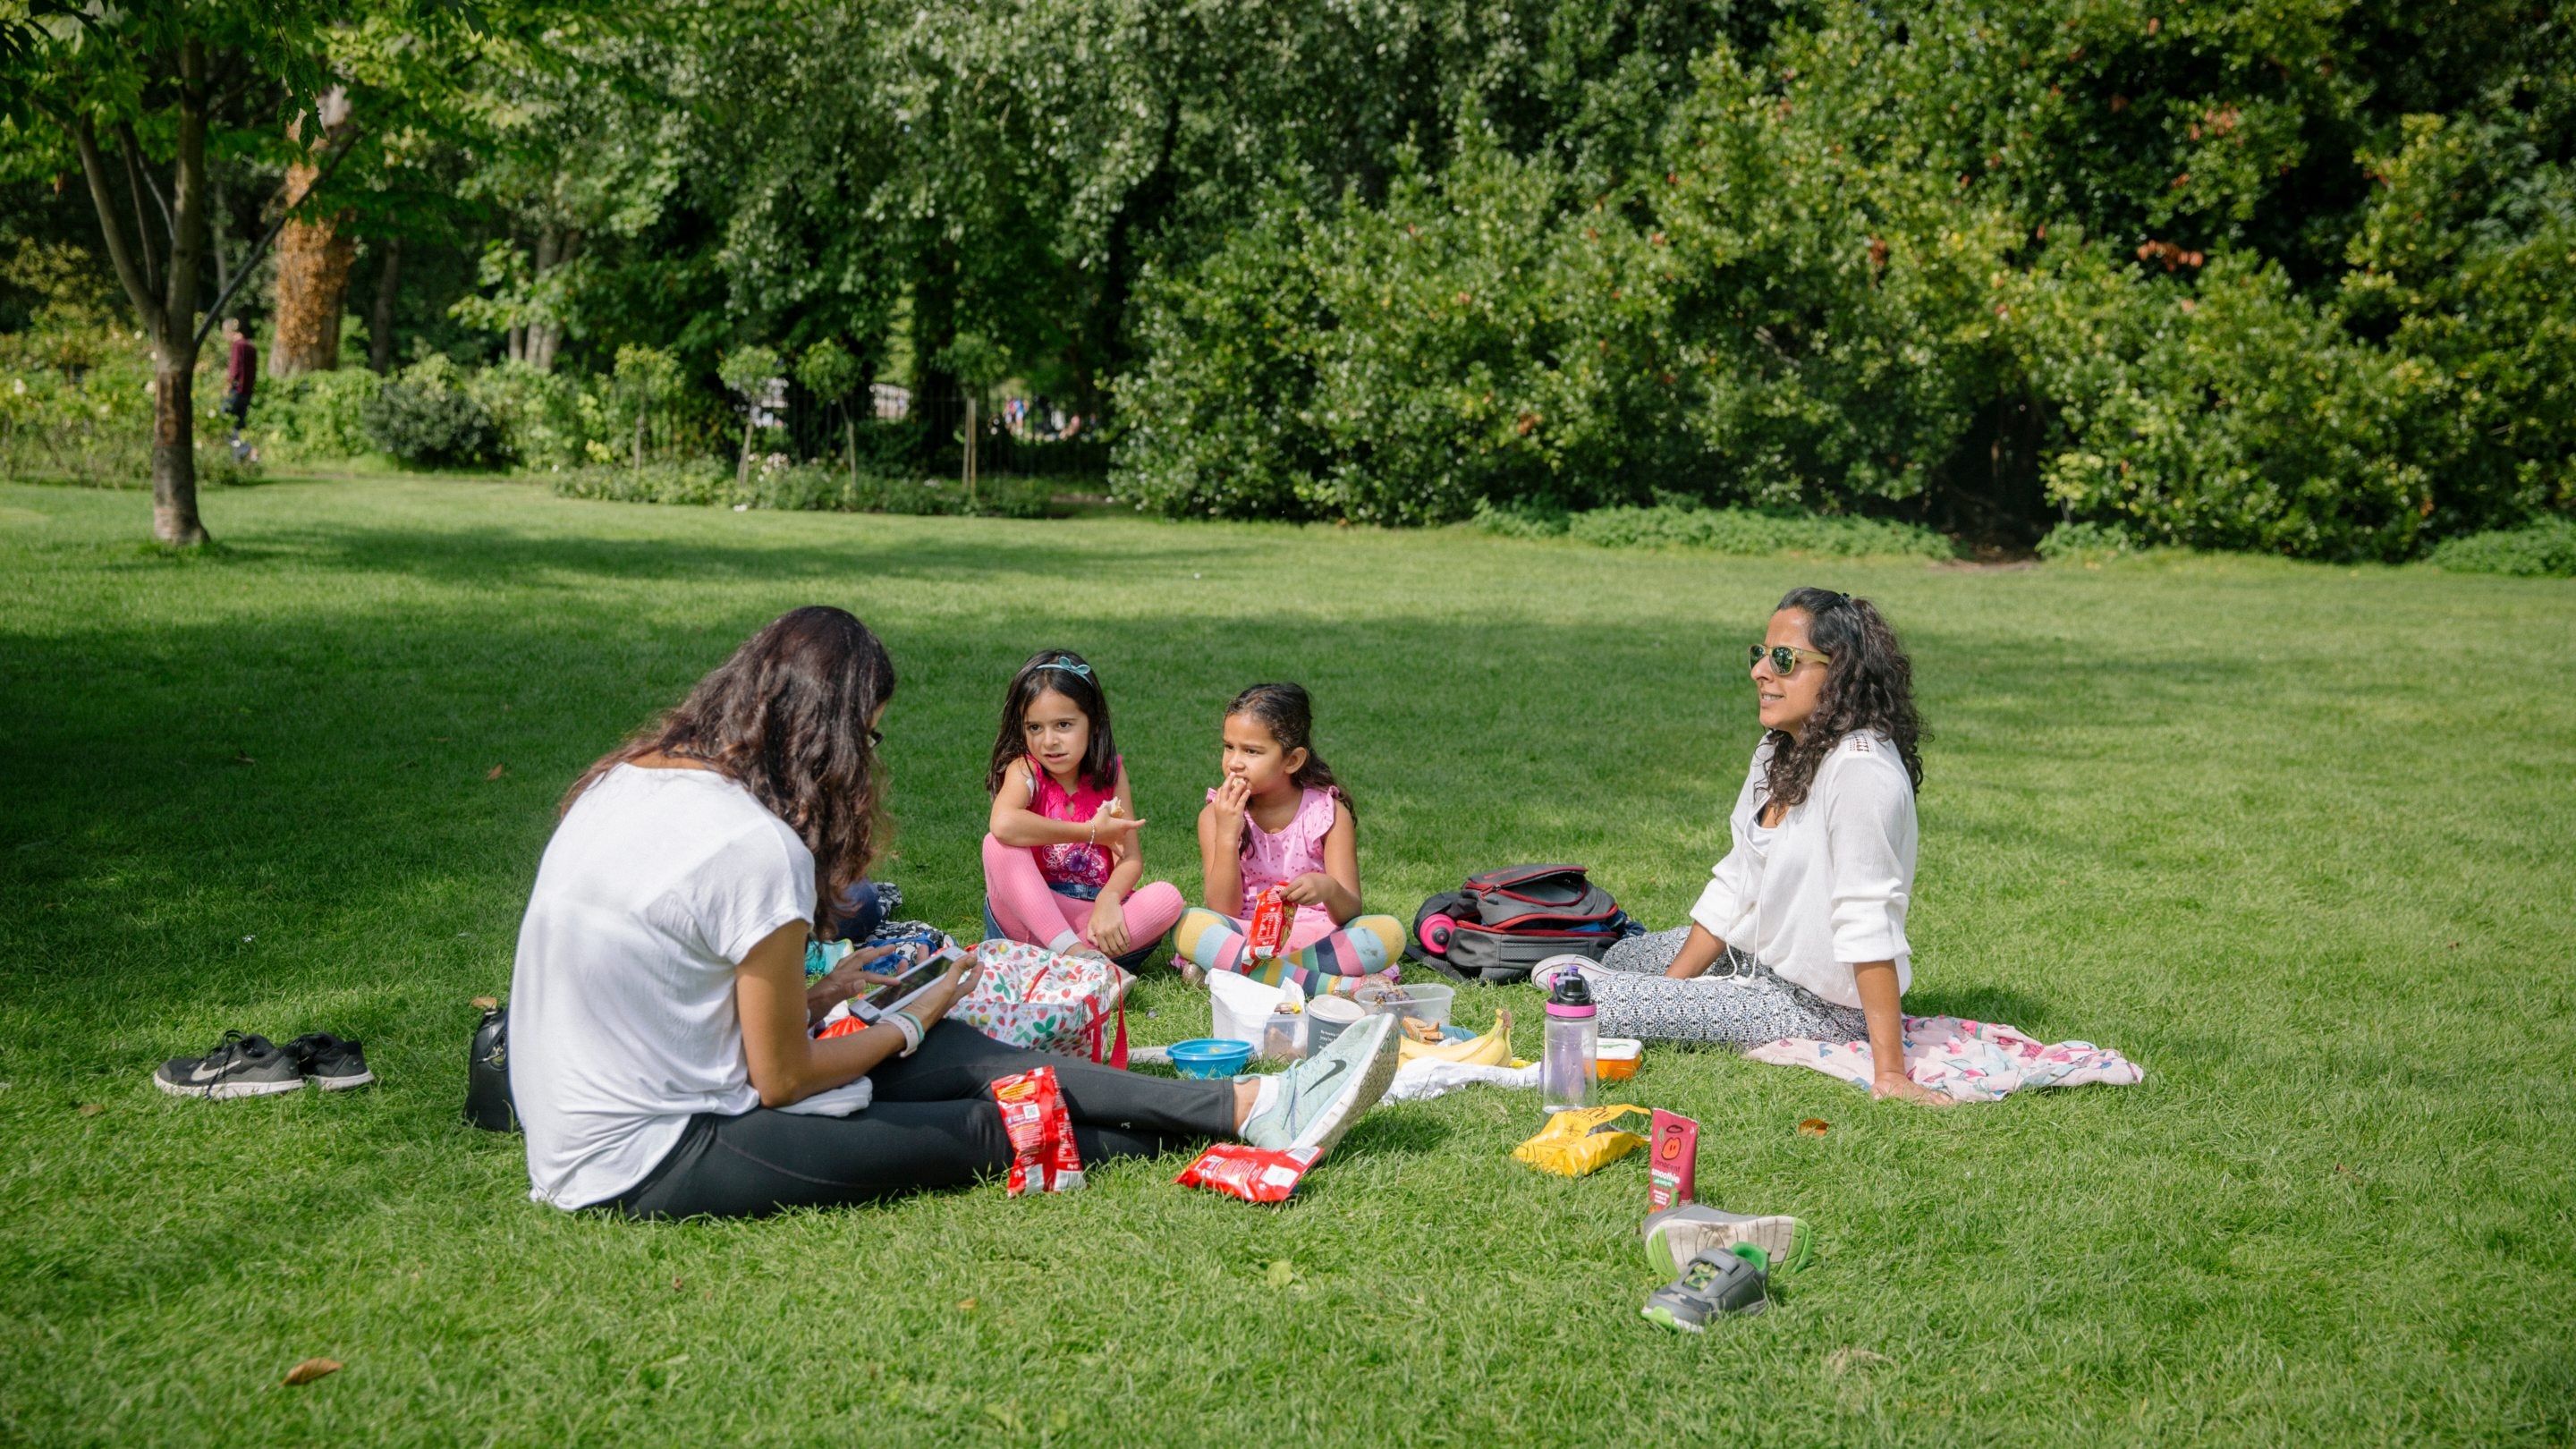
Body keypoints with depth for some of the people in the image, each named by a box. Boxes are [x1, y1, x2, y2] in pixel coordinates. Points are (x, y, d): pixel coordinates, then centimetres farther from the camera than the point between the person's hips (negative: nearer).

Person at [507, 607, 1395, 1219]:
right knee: (987, 1130, 0)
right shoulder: (758, 849, -23)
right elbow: (782, 1080, -14)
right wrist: (909, 1026, 2)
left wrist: (814, 995, 12)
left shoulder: (623, 782, 4)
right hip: (650, 1167, -9)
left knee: (963, 1059, 6)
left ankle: (1246, 1103, 8)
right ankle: (1251, 1120, 15)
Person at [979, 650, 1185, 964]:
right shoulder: (1025, 770, -8)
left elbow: (1130, 858, -5)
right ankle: (1070, 949, -32)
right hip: (1031, 917, -3)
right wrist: (1091, 832, -21)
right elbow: (1003, 824, -32)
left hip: (1091, 915, 3)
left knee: (1168, 897, -22)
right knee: (998, 846, -27)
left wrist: (1108, 900, -29)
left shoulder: (1110, 771, 3)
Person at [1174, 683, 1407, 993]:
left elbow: (1350, 912, -8)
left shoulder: (1329, 812, -2)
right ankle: (1333, 985, -35)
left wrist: (1329, 889, -33)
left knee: (1390, 932, -28)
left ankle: (1227, 969, -28)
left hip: (1315, 936, 0)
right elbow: (1223, 912, -8)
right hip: (1244, 938, 0)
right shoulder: (1217, 815, 0)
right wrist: (1227, 835, -18)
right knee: (1190, 925, -31)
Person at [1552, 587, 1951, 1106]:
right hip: (1757, 956, 10)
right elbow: (1737, 881, 7)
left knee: (1599, 1001, -16)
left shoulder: (1860, 770, -27)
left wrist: (1889, 1072, -29)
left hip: (1820, 1006, -10)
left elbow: (1868, 921, -30)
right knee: (1623, 956, 28)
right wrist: (1672, 984, 4)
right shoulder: (1778, 750, 3)